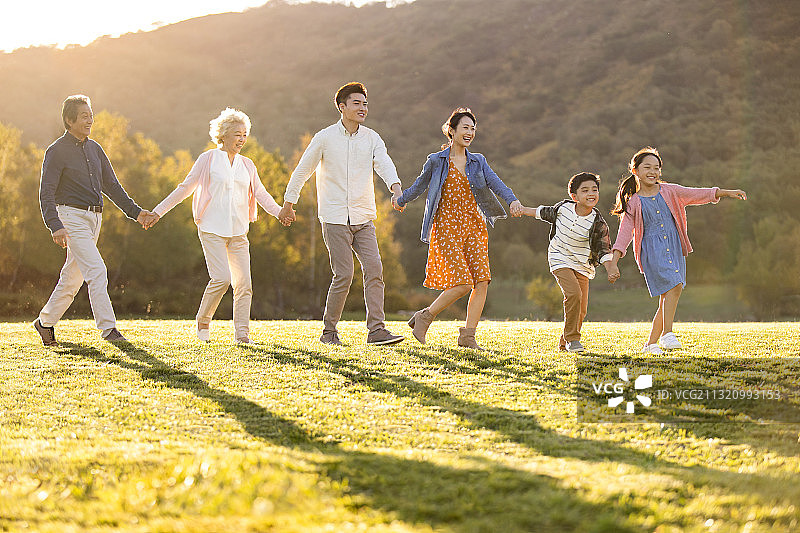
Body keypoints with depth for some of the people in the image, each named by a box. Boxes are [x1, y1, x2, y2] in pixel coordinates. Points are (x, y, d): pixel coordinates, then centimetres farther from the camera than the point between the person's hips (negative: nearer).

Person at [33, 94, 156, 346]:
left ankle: (46, 321, 26)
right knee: (97, 271, -16)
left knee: (73, 276, 12)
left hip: (94, 218, 7)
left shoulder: (94, 148, 13)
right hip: (72, 216, -7)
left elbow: (111, 185, 18)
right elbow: (46, 193, -13)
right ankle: (108, 328, -15)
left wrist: (134, 211, 9)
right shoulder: (57, 151, -8)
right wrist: (55, 226, -26)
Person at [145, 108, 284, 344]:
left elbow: (260, 193, 12)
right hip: (212, 229, -4)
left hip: (238, 232, 4)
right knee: (222, 278, -16)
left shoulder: (247, 165, 14)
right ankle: (203, 321, 6)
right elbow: (185, 188, 4)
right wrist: (158, 211, 1)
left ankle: (242, 333, 1)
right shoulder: (208, 159, 2)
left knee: (243, 283, -4)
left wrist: (279, 211, -7)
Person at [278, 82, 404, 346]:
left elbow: (384, 164, -11)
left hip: (363, 218, 4)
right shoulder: (325, 138, -1)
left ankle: (376, 329, -9)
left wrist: (396, 188, -31)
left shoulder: (372, 138, 7)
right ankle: (329, 331, 8)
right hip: (335, 219, -4)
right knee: (344, 275, -8)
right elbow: (302, 171, 8)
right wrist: (288, 205, 14)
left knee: (374, 268, -10)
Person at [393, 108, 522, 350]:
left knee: (481, 281, -6)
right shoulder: (436, 161, 1)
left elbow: (496, 183, -5)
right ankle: (425, 317, 4)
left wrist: (512, 200, -23)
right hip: (447, 228, -5)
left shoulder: (478, 162, 11)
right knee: (463, 284, -15)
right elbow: (419, 186, 17)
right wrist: (401, 200, 30)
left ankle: (468, 336, 3)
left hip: (474, 227, 5)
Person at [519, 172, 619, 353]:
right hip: (560, 261, -1)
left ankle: (564, 344, 18)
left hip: (582, 266, 1)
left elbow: (604, 250, -10)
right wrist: (523, 210, 24)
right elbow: (545, 212, 13)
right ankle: (572, 338, -12)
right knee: (573, 294, -23)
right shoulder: (563, 208, -8)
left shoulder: (598, 224, -13)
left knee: (581, 309, -2)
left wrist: (610, 268, -28)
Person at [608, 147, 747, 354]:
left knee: (667, 299, 3)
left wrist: (727, 192, -2)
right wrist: (614, 261, -9)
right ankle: (667, 334, -17)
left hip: (674, 250, 5)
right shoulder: (633, 203, 1)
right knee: (674, 286, -24)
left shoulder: (669, 191, 10)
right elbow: (625, 232, -1)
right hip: (652, 251, -4)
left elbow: (698, 195, 7)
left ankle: (651, 343, 13)